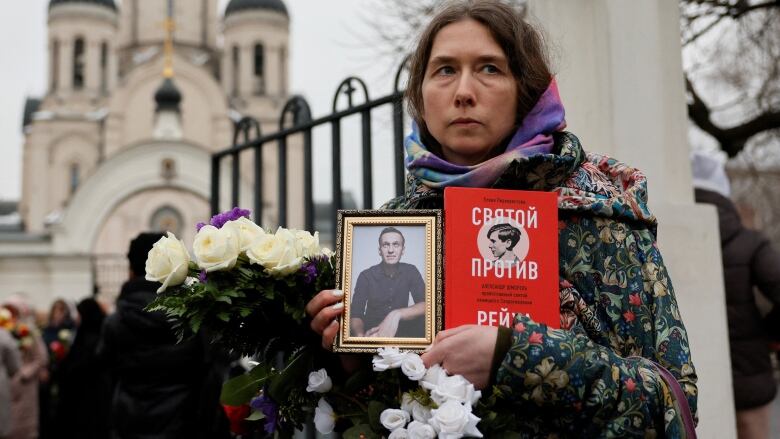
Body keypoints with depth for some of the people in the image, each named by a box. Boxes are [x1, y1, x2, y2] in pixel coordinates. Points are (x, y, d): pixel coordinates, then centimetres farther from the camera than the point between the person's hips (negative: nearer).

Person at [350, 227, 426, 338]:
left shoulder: (411, 271, -3)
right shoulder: (366, 275, -8)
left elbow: (425, 305, -17)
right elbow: (355, 315, -14)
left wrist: (397, 315, -37)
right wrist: (361, 335, -40)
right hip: (372, 330, -2)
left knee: (424, 320, -30)